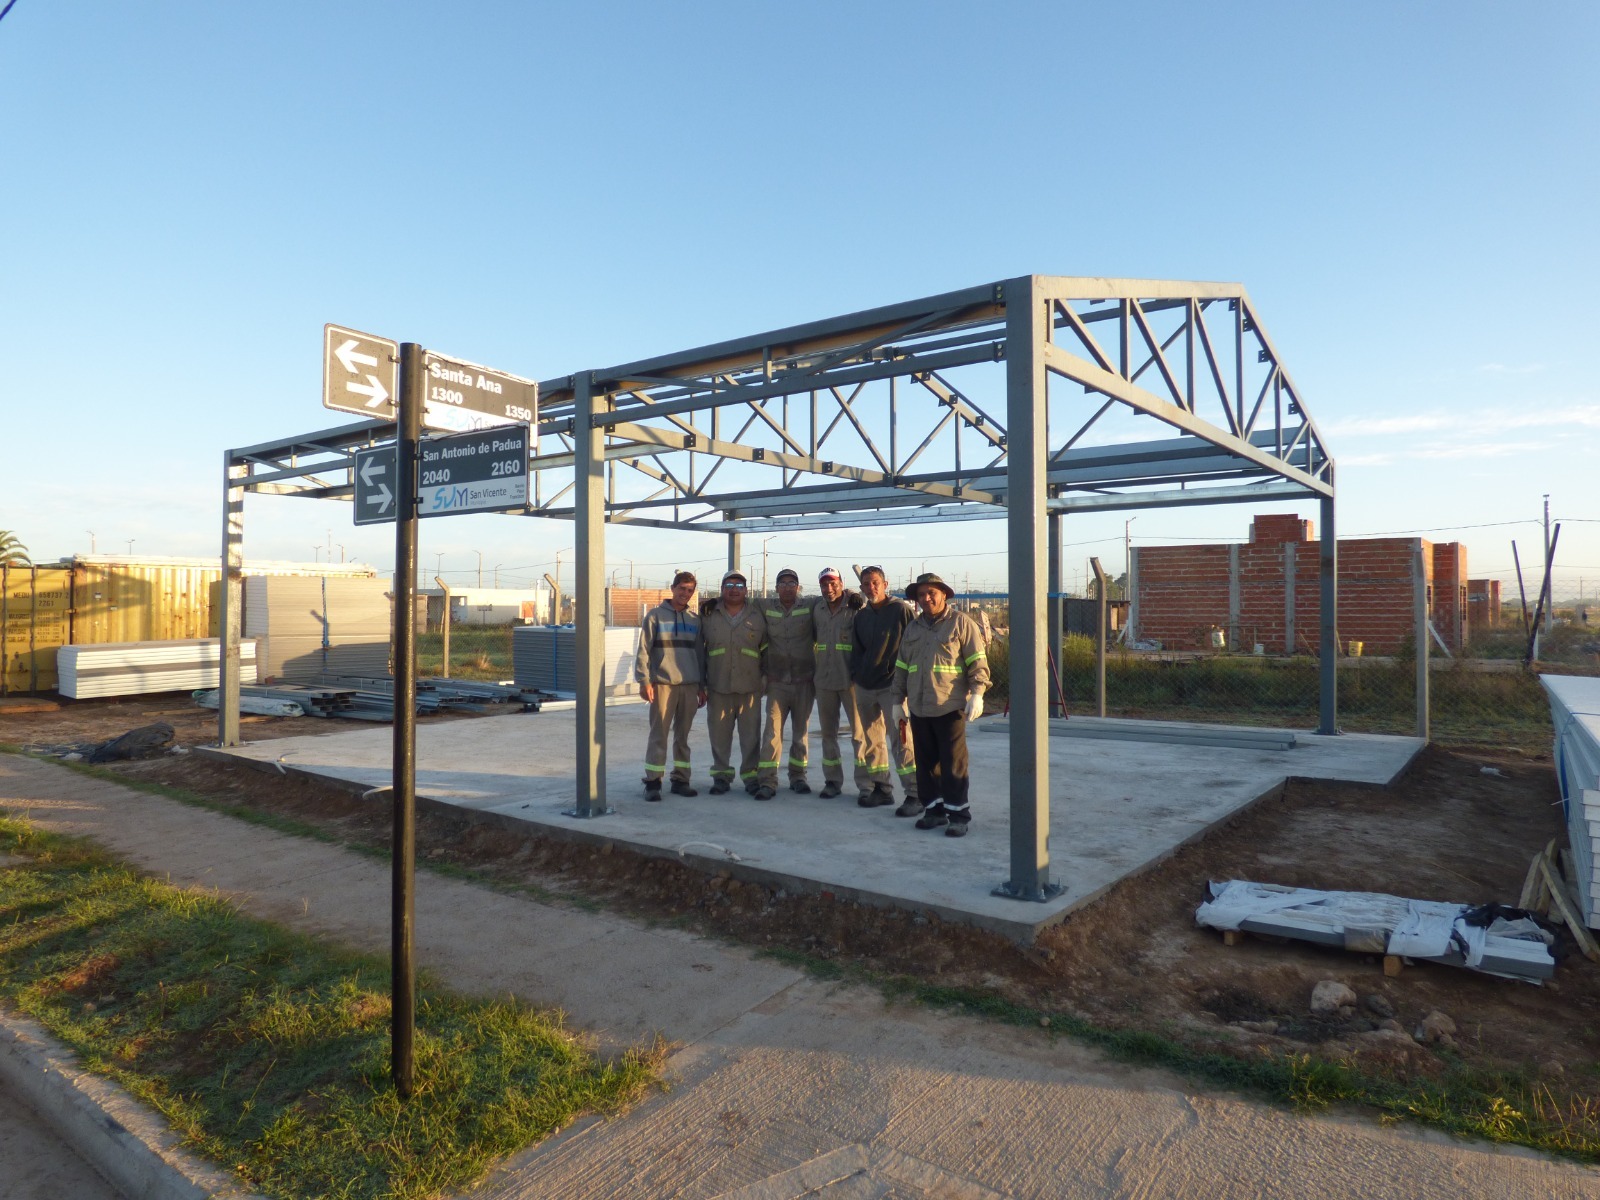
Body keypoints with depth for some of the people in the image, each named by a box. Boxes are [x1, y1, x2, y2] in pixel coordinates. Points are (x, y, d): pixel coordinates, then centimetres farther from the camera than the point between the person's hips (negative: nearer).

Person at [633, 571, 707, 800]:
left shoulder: (695, 619, 13)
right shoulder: (656, 615, 1)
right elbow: (643, 650, -3)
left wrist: (702, 685, 13)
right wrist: (644, 680, -11)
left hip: (690, 685, 4)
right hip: (663, 684, -4)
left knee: (682, 735, 9)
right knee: (659, 734, -2)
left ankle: (680, 780, 17)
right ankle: (652, 782, 4)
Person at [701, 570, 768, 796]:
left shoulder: (757, 616, 7)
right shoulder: (709, 616, 6)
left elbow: (766, 650, 11)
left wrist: (765, 678, 4)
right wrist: (701, 684, 5)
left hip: (750, 688, 0)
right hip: (718, 688, 0)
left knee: (751, 735, 2)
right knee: (719, 734, 6)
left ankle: (751, 775, 13)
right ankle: (721, 775, 19)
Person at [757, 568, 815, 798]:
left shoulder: (809, 608, -2)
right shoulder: (766, 610, 3)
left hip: (804, 682, 0)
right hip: (777, 682, 0)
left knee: (801, 731, 10)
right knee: (772, 730, -8)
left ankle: (797, 776, 24)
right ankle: (767, 781, -6)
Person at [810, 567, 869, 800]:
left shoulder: (855, 608, -7)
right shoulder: (817, 610, 8)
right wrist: (814, 670, 15)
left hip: (850, 680, -5)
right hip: (824, 680, 5)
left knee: (859, 732, -4)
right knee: (828, 732, 11)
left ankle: (866, 784, 3)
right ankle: (832, 781, 22)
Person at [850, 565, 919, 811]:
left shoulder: (901, 610, -6)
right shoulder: (862, 615, 12)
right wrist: (856, 673, 7)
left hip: (892, 686, -7)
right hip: (864, 687, 7)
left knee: (900, 740, -12)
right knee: (872, 741, 11)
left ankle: (915, 794, -7)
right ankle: (881, 788, 23)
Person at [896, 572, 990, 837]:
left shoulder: (961, 623, -2)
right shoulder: (913, 628, 15)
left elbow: (978, 662, -5)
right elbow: (902, 667, 20)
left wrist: (976, 694, -14)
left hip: (950, 707, -6)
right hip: (919, 708, 6)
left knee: (953, 763, -4)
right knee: (926, 762, 10)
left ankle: (958, 814, 3)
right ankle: (933, 809, 20)